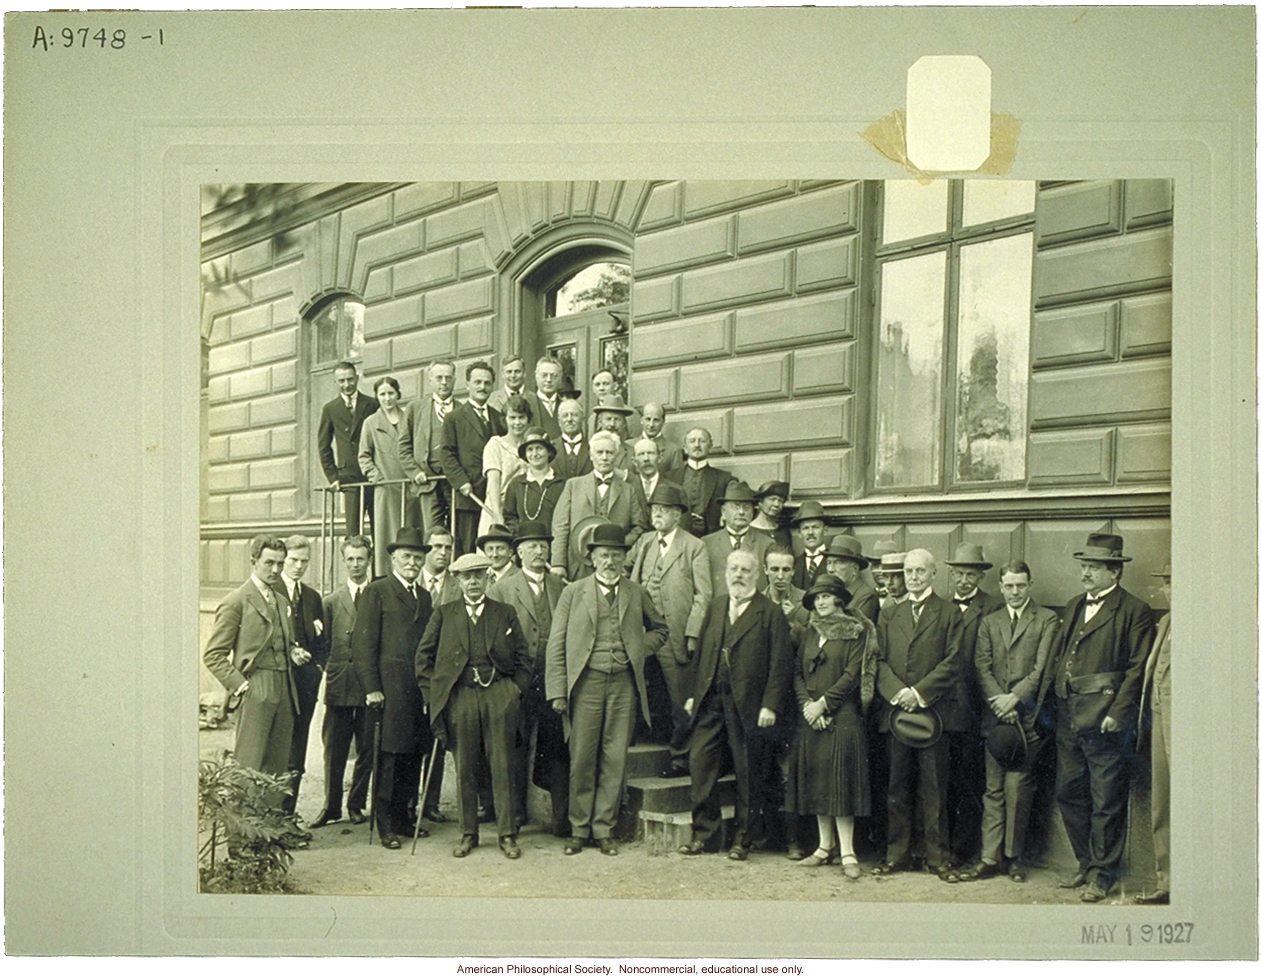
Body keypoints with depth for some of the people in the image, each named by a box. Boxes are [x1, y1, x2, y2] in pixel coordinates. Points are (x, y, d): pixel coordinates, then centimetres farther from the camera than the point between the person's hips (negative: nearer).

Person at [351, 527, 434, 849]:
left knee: (413, 756, 7)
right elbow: (362, 644, -6)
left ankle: (404, 817, 19)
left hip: (419, 690, 6)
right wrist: (371, 688, -12)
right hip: (390, 689, -6)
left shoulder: (424, 596, 18)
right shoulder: (376, 592, -1)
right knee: (389, 759, -3)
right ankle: (387, 825, 5)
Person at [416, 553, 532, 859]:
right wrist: (432, 693, 3)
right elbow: (424, 655, 10)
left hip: (499, 695, 0)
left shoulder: (506, 613, 9)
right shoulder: (444, 614, 9)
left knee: (502, 767, 1)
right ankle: (467, 834, 16)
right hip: (460, 696, 0)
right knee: (464, 770, 5)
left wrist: (516, 691, 2)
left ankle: (507, 834, 8)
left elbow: (523, 658, 11)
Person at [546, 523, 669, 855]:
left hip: (623, 684, 2)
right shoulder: (573, 592, 6)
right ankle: (579, 828, 12)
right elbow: (556, 645, 3)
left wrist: (639, 650, 6)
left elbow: (660, 629, 25)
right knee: (582, 759, 1)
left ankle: (604, 828, 12)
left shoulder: (636, 594, 12)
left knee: (615, 759, 2)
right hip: (586, 683, -2)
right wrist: (558, 691, -4)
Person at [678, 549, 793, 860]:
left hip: (747, 705, -4)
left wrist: (771, 705, -13)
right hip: (710, 701, 4)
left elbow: (780, 663, -7)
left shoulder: (771, 613, -3)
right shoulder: (715, 607, 14)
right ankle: (703, 833, 14)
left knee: (748, 774, 4)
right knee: (700, 764, 2)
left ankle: (741, 839, 16)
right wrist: (693, 693, 9)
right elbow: (700, 653, 15)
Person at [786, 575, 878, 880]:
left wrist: (823, 703, -13)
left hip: (842, 717, -6)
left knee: (840, 781, -10)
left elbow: (852, 674, -9)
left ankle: (847, 853, -8)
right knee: (816, 781, 6)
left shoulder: (856, 632, -2)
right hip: (811, 717, 6)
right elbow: (798, 674, 12)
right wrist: (807, 704, -5)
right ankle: (826, 846, 15)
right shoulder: (810, 634, 16)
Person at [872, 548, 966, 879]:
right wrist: (897, 692, -10)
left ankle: (937, 856, 8)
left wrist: (919, 692, -12)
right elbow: (879, 660, 7)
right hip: (896, 710, 3)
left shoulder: (949, 614, 5)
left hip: (934, 709, -3)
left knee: (933, 786, 0)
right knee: (898, 786, 7)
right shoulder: (889, 615, 15)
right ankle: (897, 854, 14)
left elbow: (952, 662, -4)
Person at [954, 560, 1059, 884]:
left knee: (1017, 787, -6)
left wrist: (1014, 697, -12)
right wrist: (998, 700, -8)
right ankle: (989, 858, 4)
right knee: (994, 788, 3)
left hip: (1027, 714, -3)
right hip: (996, 713, 3)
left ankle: (1014, 856, 6)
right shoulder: (988, 622, 17)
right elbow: (982, 667, 7)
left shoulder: (1047, 620, 6)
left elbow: (1042, 667, -3)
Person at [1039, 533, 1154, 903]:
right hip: (1068, 716, 7)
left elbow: (1138, 668, -10)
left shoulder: (1134, 611, -5)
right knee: (1069, 793, 13)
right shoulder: (1074, 606, 17)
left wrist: (1118, 712, -17)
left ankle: (1102, 874, 12)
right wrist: (1045, 698, 9)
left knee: (1106, 799, 1)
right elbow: (1058, 656, 19)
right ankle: (1086, 863, 27)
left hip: (1104, 718, -7)